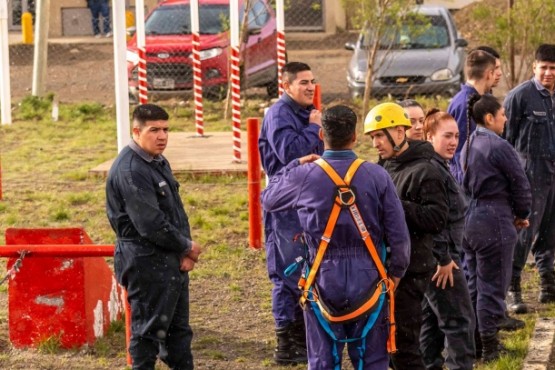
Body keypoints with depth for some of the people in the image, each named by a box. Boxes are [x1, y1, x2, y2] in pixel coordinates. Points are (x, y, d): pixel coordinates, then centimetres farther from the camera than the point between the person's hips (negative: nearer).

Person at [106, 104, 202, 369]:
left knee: (178, 329, 16)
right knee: (149, 329, -2)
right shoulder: (130, 170, -19)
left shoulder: (159, 163, 12)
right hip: (147, 265, -10)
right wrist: (186, 246, -10)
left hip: (172, 261, 10)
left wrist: (185, 252, -1)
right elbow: (150, 224, -23)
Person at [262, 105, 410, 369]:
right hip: (368, 282, 0)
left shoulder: (304, 176, -7)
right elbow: (399, 235, -3)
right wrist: (395, 273, 12)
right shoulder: (376, 176, -7)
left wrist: (295, 165, 24)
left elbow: (268, 200, 14)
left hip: (324, 281, 0)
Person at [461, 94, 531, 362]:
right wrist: (521, 215, 7)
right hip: (493, 222, -8)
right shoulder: (499, 147, -16)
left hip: (468, 220, 8)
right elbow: (520, 184, -11)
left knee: (473, 282, 16)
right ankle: (488, 346, 4)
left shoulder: (468, 146, 9)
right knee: (492, 285, 0)